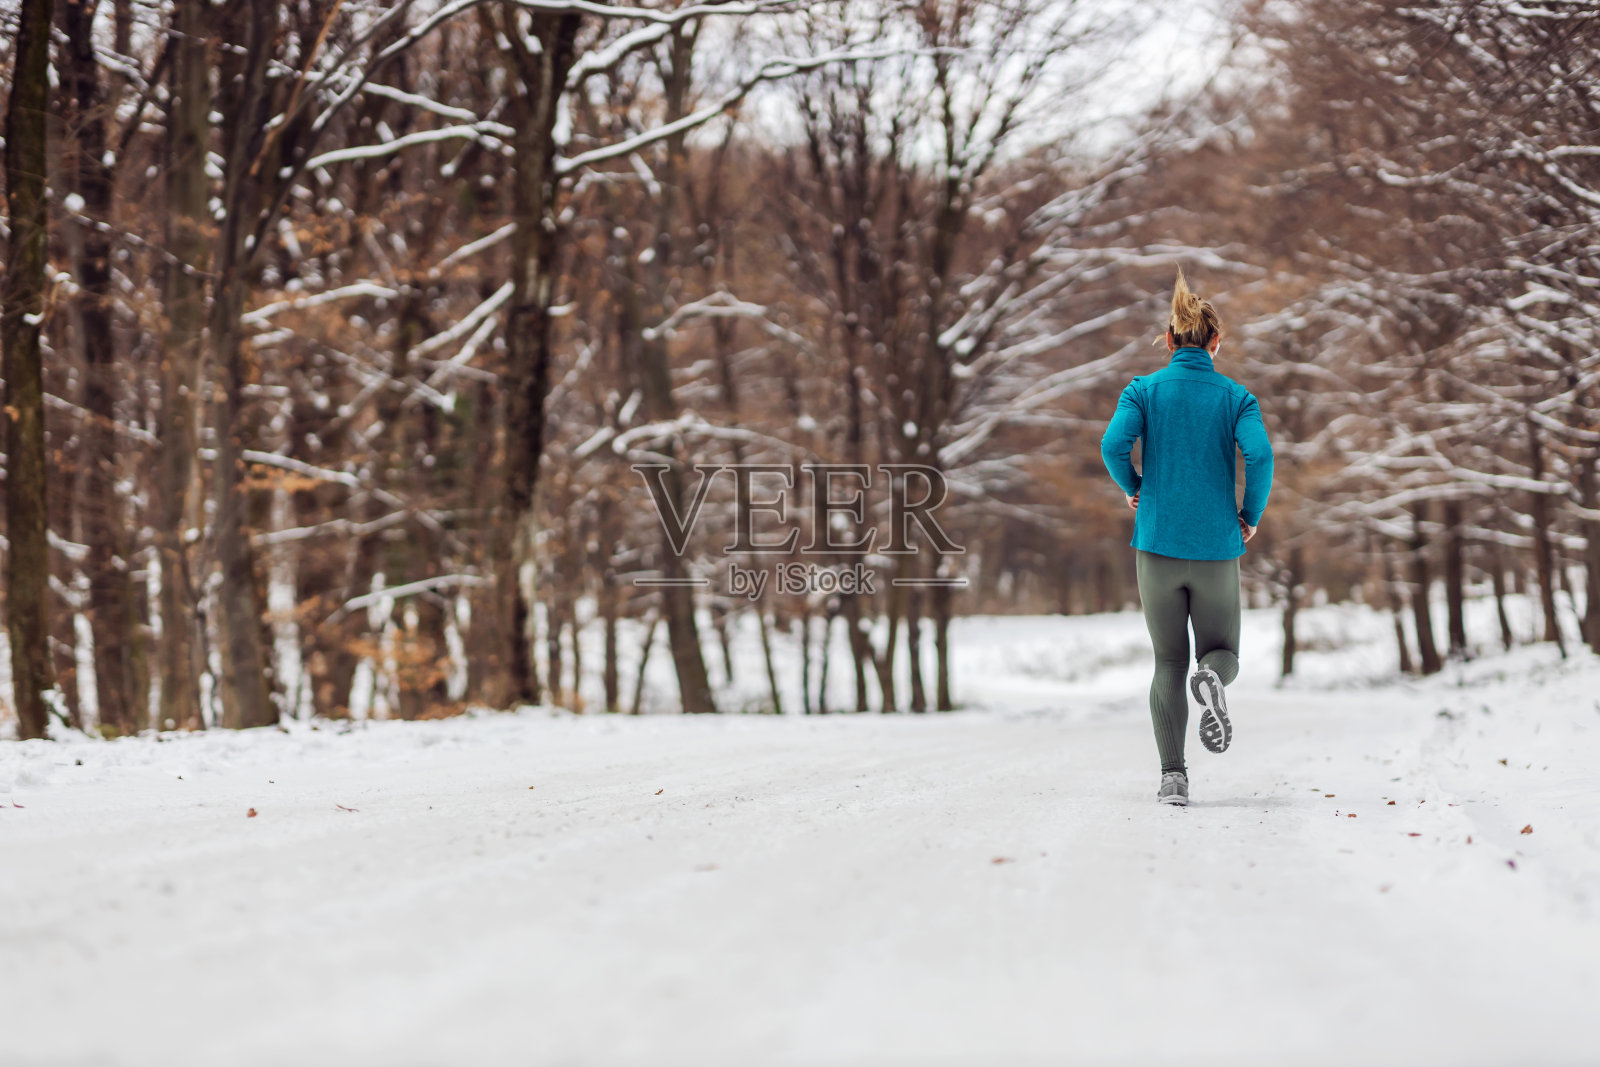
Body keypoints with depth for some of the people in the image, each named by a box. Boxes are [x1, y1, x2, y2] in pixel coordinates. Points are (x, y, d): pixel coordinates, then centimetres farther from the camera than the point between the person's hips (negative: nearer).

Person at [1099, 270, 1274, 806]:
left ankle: (1173, 775, -4)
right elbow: (1259, 454, -15)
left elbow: (1114, 444, -15)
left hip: (1158, 544, 0)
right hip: (1217, 547, 0)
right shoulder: (1235, 396, 1)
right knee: (1223, 653, 15)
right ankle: (1211, 679, -23)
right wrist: (1250, 516, -1)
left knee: (1169, 663, 10)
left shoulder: (1144, 390, 1)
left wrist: (1133, 489, 4)